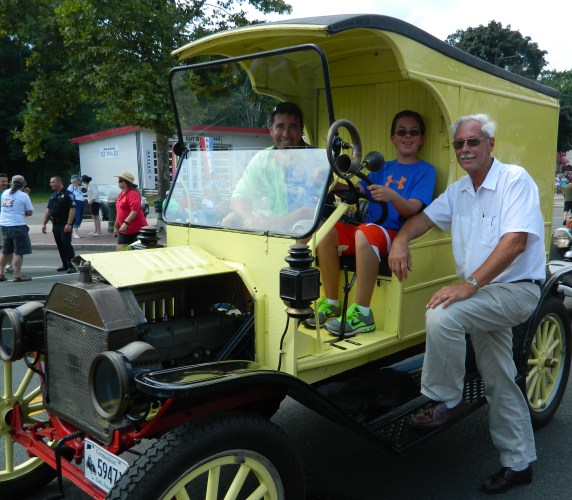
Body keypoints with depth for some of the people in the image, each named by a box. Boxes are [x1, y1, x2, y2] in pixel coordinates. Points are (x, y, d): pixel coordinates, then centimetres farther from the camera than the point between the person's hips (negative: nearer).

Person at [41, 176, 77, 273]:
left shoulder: (68, 194, -9)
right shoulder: (53, 196, 16)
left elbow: (72, 209, -16)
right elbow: (48, 210, 19)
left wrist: (69, 224, -23)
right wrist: (44, 223, 12)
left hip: (65, 224, -8)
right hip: (55, 224, 8)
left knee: (66, 244, -12)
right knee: (60, 245, 9)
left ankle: (72, 266, -8)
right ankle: (65, 265, 17)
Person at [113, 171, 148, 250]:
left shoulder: (133, 194, -13)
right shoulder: (121, 194, 15)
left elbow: (135, 210, -27)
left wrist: (126, 223, -36)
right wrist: (116, 226, 26)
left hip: (136, 230, -9)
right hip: (124, 231, 9)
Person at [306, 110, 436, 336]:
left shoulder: (425, 171, 4)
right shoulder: (384, 168, 22)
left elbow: (413, 209, -12)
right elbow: (356, 190, 8)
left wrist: (392, 195, -32)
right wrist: (339, 183, -14)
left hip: (397, 234, -6)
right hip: (368, 228, 6)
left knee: (364, 233, -37)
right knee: (327, 231, -18)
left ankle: (362, 314, -32)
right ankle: (331, 304, -10)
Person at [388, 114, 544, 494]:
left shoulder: (514, 180, -14)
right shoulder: (459, 191, 10)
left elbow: (514, 242, -24)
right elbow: (426, 217, 15)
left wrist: (469, 284, -31)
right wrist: (401, 240, -9)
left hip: (516, 288, -8)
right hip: (484, 295, 8)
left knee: (442, 316, -30)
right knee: (499, 383, 13)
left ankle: (447, 401, -10)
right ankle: (519, 463, 27)